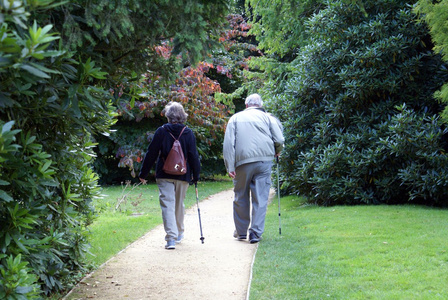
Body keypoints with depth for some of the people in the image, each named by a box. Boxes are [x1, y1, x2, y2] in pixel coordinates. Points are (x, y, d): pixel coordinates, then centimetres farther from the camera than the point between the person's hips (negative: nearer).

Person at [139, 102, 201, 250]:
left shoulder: (161, 132, -5)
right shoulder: (188, 133, -1)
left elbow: (151, 154, -2)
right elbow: (194, 156, -1)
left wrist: (143, 173, 6)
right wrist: (196, 176, 8)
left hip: (164, 175, -2)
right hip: (183, 175, 2)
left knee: (167, 204, -6)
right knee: (179, 204, 19)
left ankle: (171, 237, -19)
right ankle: (179, 233, 34)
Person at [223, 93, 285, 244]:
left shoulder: (235, 118, 11)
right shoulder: (267, 117, 9)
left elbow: (228, 144, 2)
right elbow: (279, 140, 0)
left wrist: (230, 167, -1)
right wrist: (276, 152, 21)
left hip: (243, 161, 1)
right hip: (264, 160, 0)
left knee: (241, 197, 13)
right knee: (260, 198, 2)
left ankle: (241, 231, 21)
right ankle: (256, 232, -2)